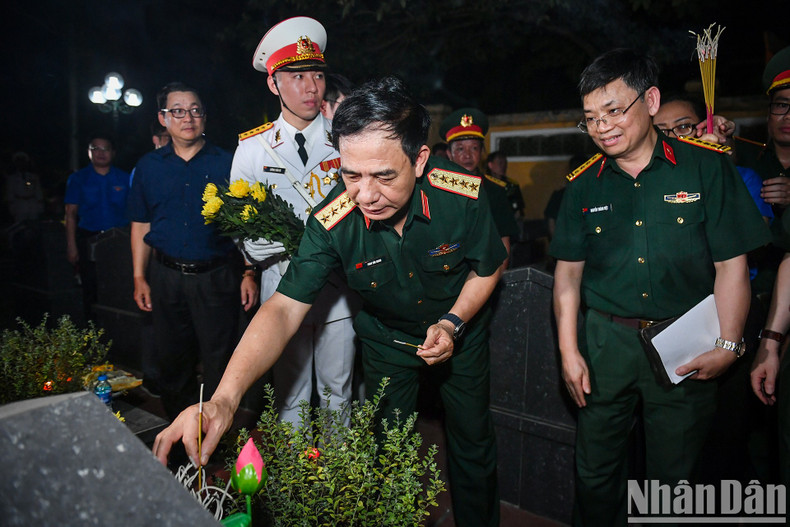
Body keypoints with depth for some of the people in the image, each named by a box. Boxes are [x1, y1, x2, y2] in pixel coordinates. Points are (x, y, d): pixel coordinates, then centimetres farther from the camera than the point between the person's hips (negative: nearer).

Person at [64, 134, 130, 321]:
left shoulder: (124, 178, 7)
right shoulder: (78, 179, 6)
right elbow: (71, 213, 4)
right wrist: (71, 246, -2)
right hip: (89, 240, 0)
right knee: (91, 289, 3)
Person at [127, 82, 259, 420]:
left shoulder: (226, 163, 2)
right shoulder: (148, 166, 10)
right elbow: (141, 226, 12)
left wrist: (249, 273, -6)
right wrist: (139, 278, 6)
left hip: (216, 275, -3)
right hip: (166, 275, 3)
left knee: (219, 360, 2)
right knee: (172, 358, 12)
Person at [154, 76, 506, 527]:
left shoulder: (464, 194, -29)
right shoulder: (332, 222, -30)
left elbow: (489, 266, -10)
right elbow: (284, 308, -32)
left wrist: (452, 324, -21)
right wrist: (225, 398, -45)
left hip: (459, 327, 1)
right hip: (386, 335, 0)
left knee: (473, 440, 13)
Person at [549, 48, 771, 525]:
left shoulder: (707, 166, -5)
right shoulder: (585, 185, 2)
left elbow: (732, 263, -4)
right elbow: (569, 271, 5)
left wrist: (728, 346, -10)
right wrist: (569, 350, 0)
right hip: (605, 339, 2)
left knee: (675, 477, 13)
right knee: (596, 472, 14)